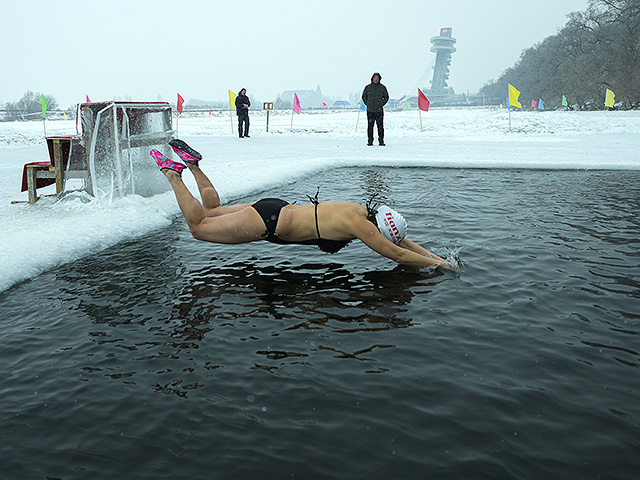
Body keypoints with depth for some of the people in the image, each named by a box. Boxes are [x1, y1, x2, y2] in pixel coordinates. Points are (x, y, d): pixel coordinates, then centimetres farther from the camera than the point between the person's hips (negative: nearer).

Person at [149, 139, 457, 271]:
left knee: (212, 212, 26)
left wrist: (432, 254, 10)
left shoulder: (363, 213, 0)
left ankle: (192, 163, 27)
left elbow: (399, 239, 14)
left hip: (276, 210, 8)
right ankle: (172, 173, 14)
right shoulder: (358, 224, -24)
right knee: (199, 226, 7)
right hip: (268, 223, -8)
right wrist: (437, 264, -10)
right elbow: (397, 254, -19)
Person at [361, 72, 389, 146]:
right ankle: (370, 141, 6)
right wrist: (367, 104, 3)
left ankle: (381, 141, 4)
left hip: (379, 110, 0)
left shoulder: (382, 87, 6)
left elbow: (386, 97, 13)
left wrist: (381, 104, 1)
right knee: (370, 126, 1)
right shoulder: (368, 87, 7)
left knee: (380, 126, -2)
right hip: (370, 110, 1)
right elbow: (364, 97, 16)